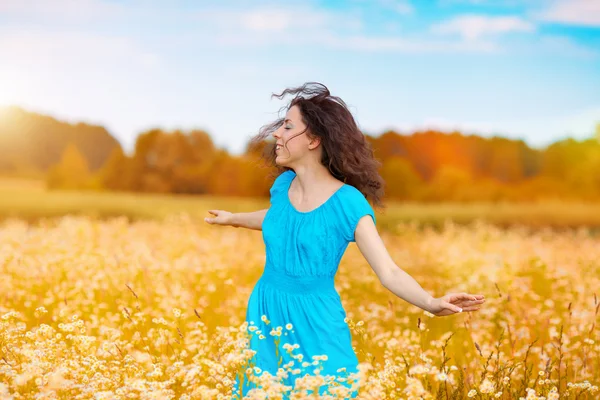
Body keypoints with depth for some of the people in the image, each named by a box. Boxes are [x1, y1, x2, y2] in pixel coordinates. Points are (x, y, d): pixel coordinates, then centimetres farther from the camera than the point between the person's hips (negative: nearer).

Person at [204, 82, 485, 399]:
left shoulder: (347, 202, -16)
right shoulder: (284, 184, 1)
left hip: (314, 325, -5)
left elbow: (389, 273, -20)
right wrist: (234, 219, 41)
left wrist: (432, 303, -36)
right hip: (265, 317, 5)